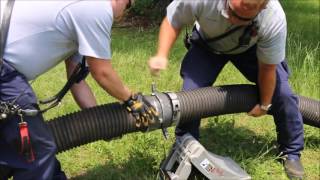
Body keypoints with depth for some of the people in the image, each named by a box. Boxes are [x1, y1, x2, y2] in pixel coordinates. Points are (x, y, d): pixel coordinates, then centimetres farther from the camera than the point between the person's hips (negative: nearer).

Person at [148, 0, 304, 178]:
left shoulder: (274, 19, -39)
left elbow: (267, 68, -22)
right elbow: (172, 22, -20)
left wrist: (265, 105, -8)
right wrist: (162, 55, -36)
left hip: (250, 48, 0)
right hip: (207, 45, 0)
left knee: (282, 93, -9)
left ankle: (291, 154, 17)